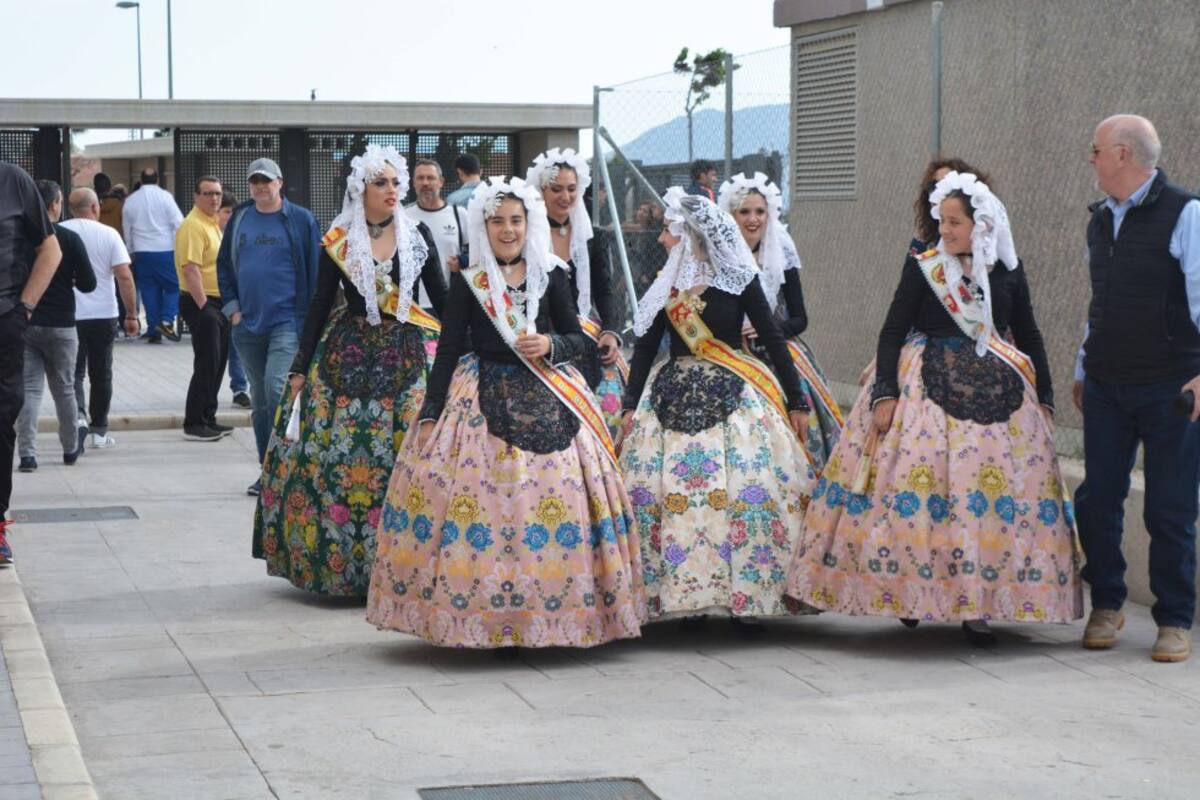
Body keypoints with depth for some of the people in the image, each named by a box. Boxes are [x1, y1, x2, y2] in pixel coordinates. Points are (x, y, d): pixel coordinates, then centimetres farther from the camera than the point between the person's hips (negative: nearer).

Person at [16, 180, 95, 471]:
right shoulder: (70, 239, -8)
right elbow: (88, 283, -7)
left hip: (24, 324, 1)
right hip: (60, 325, -1)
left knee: (29, 389, 2)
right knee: (64, 389, 13)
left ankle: (27, 453, -8)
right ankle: (71, 448, 28)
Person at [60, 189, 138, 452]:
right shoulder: (108, 234, -4)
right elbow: (124, 276, -9)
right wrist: (131, 315, -3)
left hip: (68, 315, 0)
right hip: (104, 314, 0)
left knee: (74, 372, 6)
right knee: (101, 375, 11)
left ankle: (77, 414, -19)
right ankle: (99, 431, 15)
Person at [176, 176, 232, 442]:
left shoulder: (214, 224, 17)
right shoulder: (193, 226, -15)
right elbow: (191, 270, -23)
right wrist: (203, 306, -24)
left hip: (218, 302, 10)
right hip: (201, 303, -10)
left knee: (217, 364, 13)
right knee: (206, 364, -9)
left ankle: (208, 419, 21)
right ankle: (194, 424, -5)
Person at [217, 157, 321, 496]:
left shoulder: (301, 220, -2)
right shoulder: (240, 219, 10)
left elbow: (315, 269, -2)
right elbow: (224, 264, 18)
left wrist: (310, 316, -6)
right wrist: (232, 307, 8)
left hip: (287, 321, -5)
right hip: (248, 324, 5)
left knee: (276, 388, -20)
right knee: (259, 399, 10)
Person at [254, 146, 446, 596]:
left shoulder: (417, 236, 6)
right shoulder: (337, 242, 3)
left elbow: (441, 300, 10)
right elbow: (319, 306, 6)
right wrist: (300, 370, 4)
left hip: (408, 355, 0)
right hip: (348, 355, 0)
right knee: (338, 457, -4)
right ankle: (339, 559, 7)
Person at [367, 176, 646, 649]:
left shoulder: (551, 277, 8)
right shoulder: (466, 283, 4)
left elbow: (576, 338, 12)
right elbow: (448, 350, 3)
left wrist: (550, 345, -10)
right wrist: (430, 414, -3)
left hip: (549, 400, 2)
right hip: (485, 403, -1)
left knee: (555, 499, -5)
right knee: (486, 499, -8)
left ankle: (550, 614, 3)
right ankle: (491, 621, -3)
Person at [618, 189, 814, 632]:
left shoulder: (740, 279, -4)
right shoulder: (665, 284, 6)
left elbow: (773, 339, -1)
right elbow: (645, 347, 11)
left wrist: (796, 402, -2)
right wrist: (631, 407, 8)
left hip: (732, 396, -3)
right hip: (674, 397, 3)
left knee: (744, 494, -9)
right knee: (670, 492, -3)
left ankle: (747, 597, -1)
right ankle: (685, 597, 6)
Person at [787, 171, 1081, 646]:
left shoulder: (1008, 273, 7)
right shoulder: (922, 267, 0)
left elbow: (1029, 337, 14)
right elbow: (892, 332, -1)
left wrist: (1044, 399, 11)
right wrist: (884, 393, -10)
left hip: (994, 390, 2)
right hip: (926, 388, -2)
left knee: (995, 484, -4)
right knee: (919, 478, -10)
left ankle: (975, 606, 1)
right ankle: (910, 595, 4)